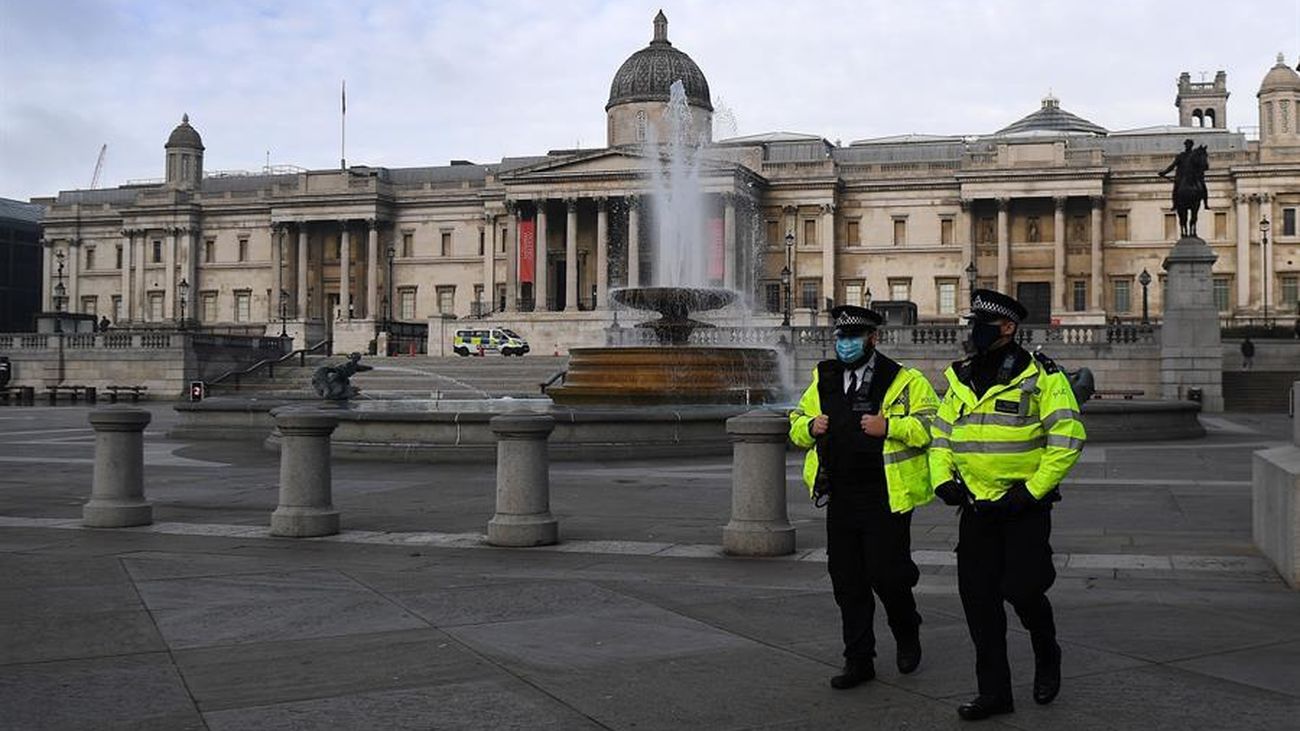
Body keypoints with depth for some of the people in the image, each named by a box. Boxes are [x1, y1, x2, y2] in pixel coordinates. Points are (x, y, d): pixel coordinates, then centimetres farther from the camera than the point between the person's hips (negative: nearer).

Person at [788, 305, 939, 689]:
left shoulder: (905, 381, -4)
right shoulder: (823, 381, 13)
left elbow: (933, 425, -11)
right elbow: (797, 425, 21)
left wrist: (889, 426, -21)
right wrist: (810, 426, -2)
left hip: (887, 499, -5)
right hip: (841, 499, 5)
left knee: (887, 575, -3)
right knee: (847, 581, 8)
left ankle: (907, 636, 28)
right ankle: (858, 661, 19)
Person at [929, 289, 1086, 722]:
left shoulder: (1041, 377, -8)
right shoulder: (961, 379, 10)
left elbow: (1067, 439, -12)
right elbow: (941, 434, 17)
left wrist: (1033, 490, -16)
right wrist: (942, 478, 1)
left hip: (1025, 506, -5)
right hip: (976, 508, 6)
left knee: (1022, 590, -7)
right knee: (978, 599, 4)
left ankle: (1047, 657, 26)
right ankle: (994, 691, 15)